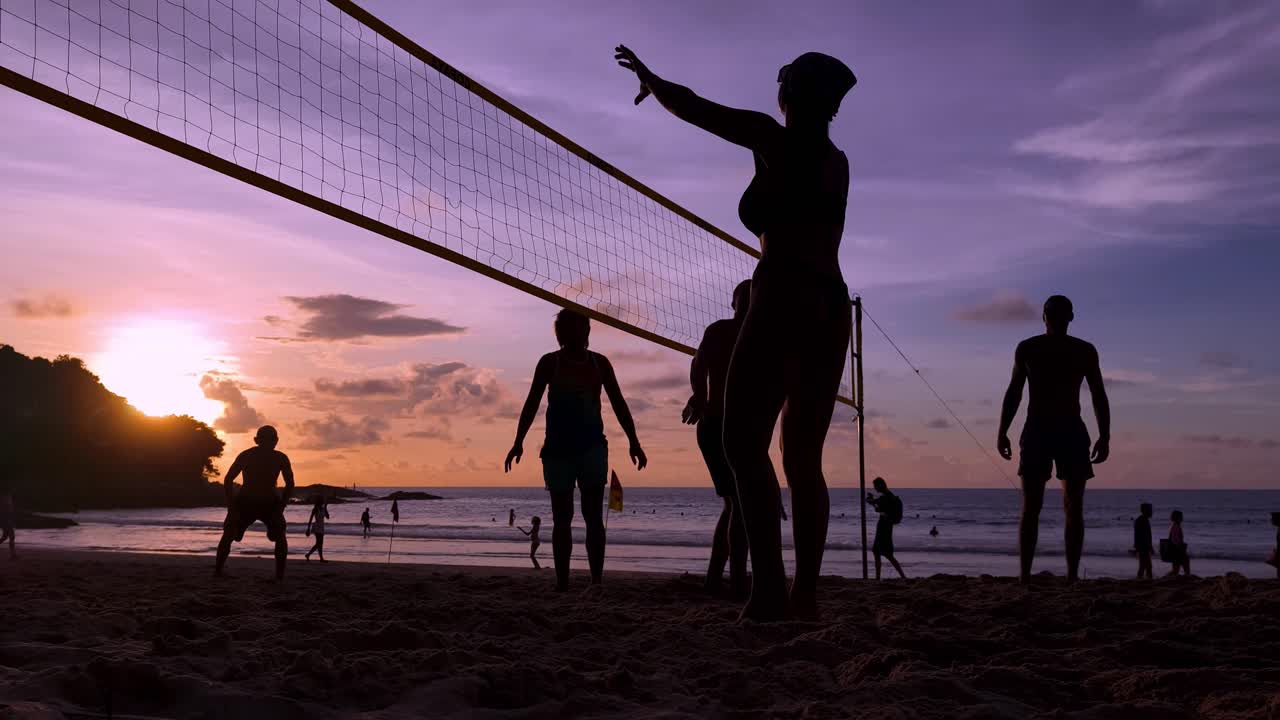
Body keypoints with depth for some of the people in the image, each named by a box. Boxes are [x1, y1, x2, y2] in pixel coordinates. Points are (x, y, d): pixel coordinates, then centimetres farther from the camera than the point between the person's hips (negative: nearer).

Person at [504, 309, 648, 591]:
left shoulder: (599, 363, 7)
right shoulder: (550, 362, 2)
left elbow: (618, 404, 11)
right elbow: (532, 403, 1)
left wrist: (633, 442, 5)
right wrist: (518, 442, -7)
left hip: (592, 447, 1)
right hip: (558, 448, -1)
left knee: (593, 516, -5)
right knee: (562, 518, 2)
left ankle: (596, 580, -5)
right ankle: (562, 581, 7)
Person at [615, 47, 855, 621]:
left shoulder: (776, 139, 2)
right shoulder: (838, 162, 21)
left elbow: (692, 107, 7)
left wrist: (649, 78, 27)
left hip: (785, 299, -8)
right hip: (833, 306, 8)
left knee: (745, 443, -12)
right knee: (804, 459, 7)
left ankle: (768, 589, -22)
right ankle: (805, 594, 4)